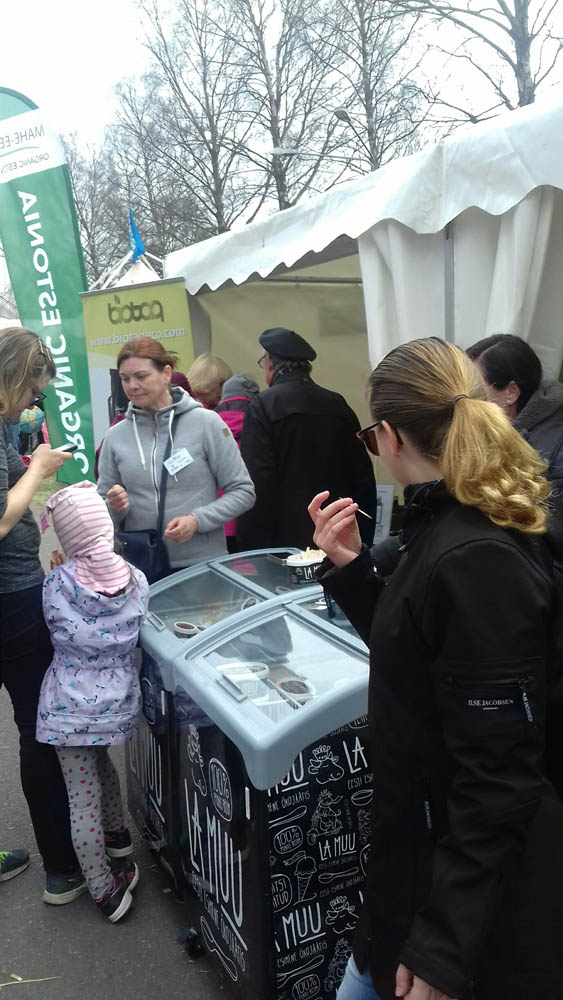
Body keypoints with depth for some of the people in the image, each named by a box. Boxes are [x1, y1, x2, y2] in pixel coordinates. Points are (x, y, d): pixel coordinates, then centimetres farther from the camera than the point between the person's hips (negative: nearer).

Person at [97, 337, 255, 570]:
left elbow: (242, 491, -4)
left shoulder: (206, 422, -6)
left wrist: (197, 520, -17)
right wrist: (115, 506, -12)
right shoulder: (116, 436, 2)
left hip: (202, 563, -2)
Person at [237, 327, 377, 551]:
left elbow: (257, 485, -16)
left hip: (285, 540, -5)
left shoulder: (263, 406, -9)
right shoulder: (338, 405, 6)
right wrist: (364, 540, 14)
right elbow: (364, 478, 8)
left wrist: (252, 552, -12)